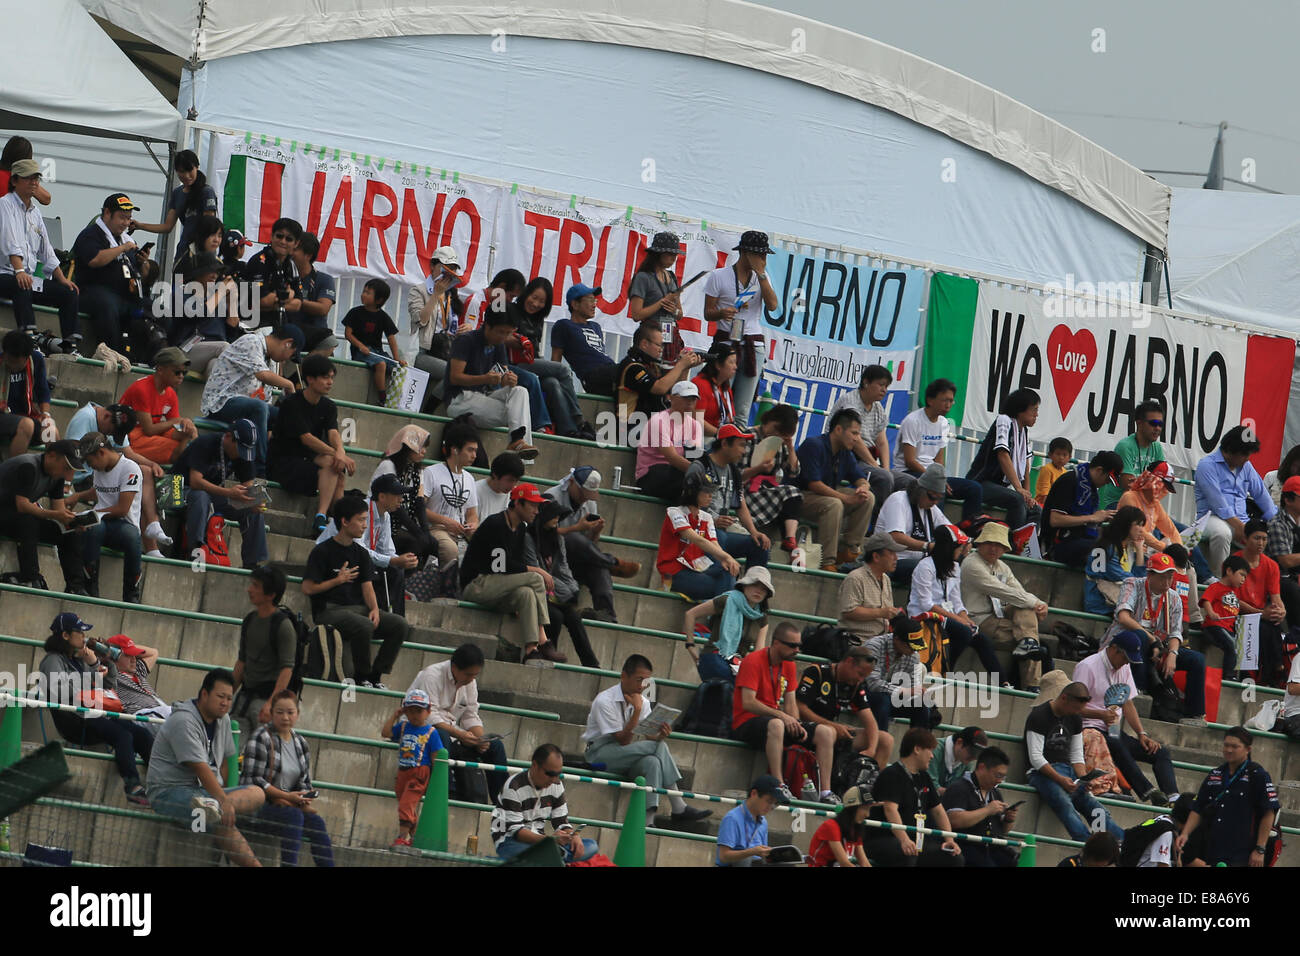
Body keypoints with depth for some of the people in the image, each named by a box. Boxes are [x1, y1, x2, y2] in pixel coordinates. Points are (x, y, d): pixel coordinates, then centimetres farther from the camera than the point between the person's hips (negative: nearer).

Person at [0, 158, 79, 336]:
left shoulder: (35, 212, 22)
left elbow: (47, 251, 24)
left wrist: (62, 279, 13)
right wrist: (19, 271, -33)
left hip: (30, 276, 9)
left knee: (69, 293, -3)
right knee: (22, 285, -39)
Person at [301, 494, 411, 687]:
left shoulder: (361, 553, 16)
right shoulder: (323, 551, -3)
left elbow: (367, 587, 8)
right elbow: (307, 588, -8)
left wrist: (374, 609, -10)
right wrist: (338, 580, -4)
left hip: (358, 608, 7)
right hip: (329, 611, -7)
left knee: (400, 625, -13)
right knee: (364, 625, -36)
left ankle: (376, 674, -9)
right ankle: (361, 676, -16)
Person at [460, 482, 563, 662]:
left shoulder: (521, 528, 13)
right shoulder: (495, 524, -16)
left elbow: (516, 564, 13)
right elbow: (503, 566, -21)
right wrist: (537, 571, -16)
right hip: (475, 585, -8)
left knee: (526, 593, -21)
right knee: (535, 579, -20)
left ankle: (531, 649, -33)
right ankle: (543, 643, -21)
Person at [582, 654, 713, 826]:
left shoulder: (642, 702, 6)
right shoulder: (605, 701, -16)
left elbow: (648, 738, -1)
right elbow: (624, 741, -21)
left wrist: (659, 736, -24)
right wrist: (637, 710, -25)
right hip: (600, 753, -7)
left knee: (652, 763, -29)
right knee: (659, 747, -25)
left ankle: (648, 821, -34)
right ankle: (678, 809, -25)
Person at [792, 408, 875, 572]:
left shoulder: (846, 453, 8)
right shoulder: (814, 445, -18)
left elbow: (861, 479, 12)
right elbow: (814, 484, -25)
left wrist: (863, 488, -16)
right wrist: (846, 498, -28)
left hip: (827, 496, 8)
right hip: (800, 497, -8)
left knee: (868, 498, -7)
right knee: (834, 505, -37)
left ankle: (849, 550, -10)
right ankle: (827, 562, -38)